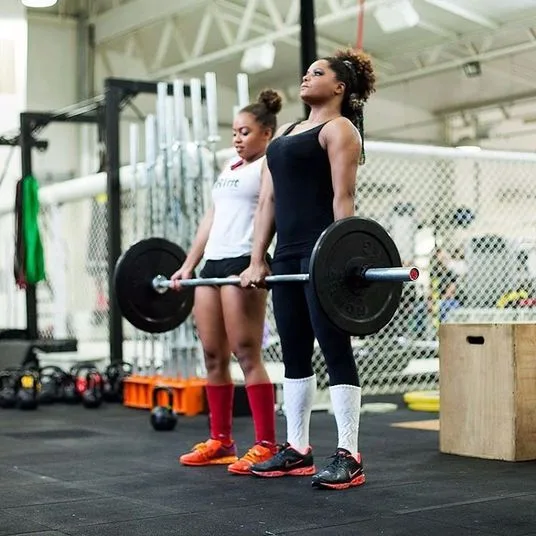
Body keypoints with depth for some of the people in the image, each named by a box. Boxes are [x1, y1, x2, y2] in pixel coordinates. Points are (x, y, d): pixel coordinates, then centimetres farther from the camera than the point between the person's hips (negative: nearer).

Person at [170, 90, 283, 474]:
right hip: (213, 264, 8)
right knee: (214, 357, 8)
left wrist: (258, 264, -24)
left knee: (248, 356, -10)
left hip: (243, 265, -8)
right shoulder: (229, 169, 25)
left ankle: (267, 446, -7)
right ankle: (220, 441, 16)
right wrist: (188, 265, 18)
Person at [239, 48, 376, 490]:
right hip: (288, 254, 8)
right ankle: (297, 449, 17)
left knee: (335, 350, -7)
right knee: (294, 353, 10)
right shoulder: (284, 133, 22)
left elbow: (343, 197, -12)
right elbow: (268, 200, 18)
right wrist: (257, 260, 11)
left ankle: (348, 457, -4)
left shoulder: (339, 129, -1)